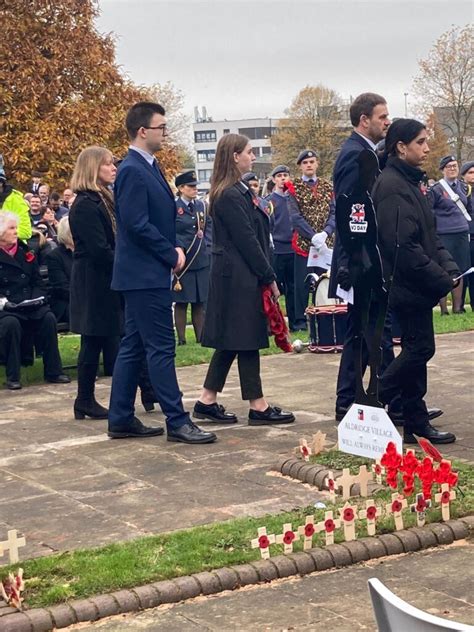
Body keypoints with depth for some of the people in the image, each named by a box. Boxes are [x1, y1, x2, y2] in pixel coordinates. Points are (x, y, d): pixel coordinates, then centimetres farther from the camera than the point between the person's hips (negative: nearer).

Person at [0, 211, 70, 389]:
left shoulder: (25, 253, 16)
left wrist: (37, 297, -2)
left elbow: (37, 282, 17)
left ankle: (53, 372, -15)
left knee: (48, 317, -23)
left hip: (29, 306, 4)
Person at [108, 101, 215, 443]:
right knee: (161, 348, -6)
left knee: (134, 347, 12)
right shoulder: (132, 171, -15)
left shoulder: (148, 168, 15)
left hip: (146, 274, 10)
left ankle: (122, 419, 18)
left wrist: (173, 251, 3)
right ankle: (177, 421, -2)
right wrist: (172, 255, -12)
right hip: (146, 274, -10)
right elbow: (137, 225, -21)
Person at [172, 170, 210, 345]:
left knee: (200, 302, 8)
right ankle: (181, 338, 7)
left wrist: (208, 250, 7)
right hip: (182, 262, -5)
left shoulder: (202, 206, 12)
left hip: (201, 261, 5)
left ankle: (200, 336, 14)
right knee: (181, 302, 2)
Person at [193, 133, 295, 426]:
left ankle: (208, 401, 16)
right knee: (247, 339, -4)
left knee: (231, 341, 12)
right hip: (240, 277, -10)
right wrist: (269, 277, -14)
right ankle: (258, 407, 3)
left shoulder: (237, 192, 16)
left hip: (233, 276, 10)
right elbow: (247, 240, -18)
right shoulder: (230, 196, -16)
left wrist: (267, 275, 12)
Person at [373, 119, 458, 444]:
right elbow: (404, 247, -23)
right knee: (419, 349, -6)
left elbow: (430, 235, 18)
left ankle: (416, 424, 17)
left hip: (418, 284, 10)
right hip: (408, 284, -10)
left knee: (417, 350, 11)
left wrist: (449, 266, 2)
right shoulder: (393, 186, -17)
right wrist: (442, 280, -18)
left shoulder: (412, 182, 15)